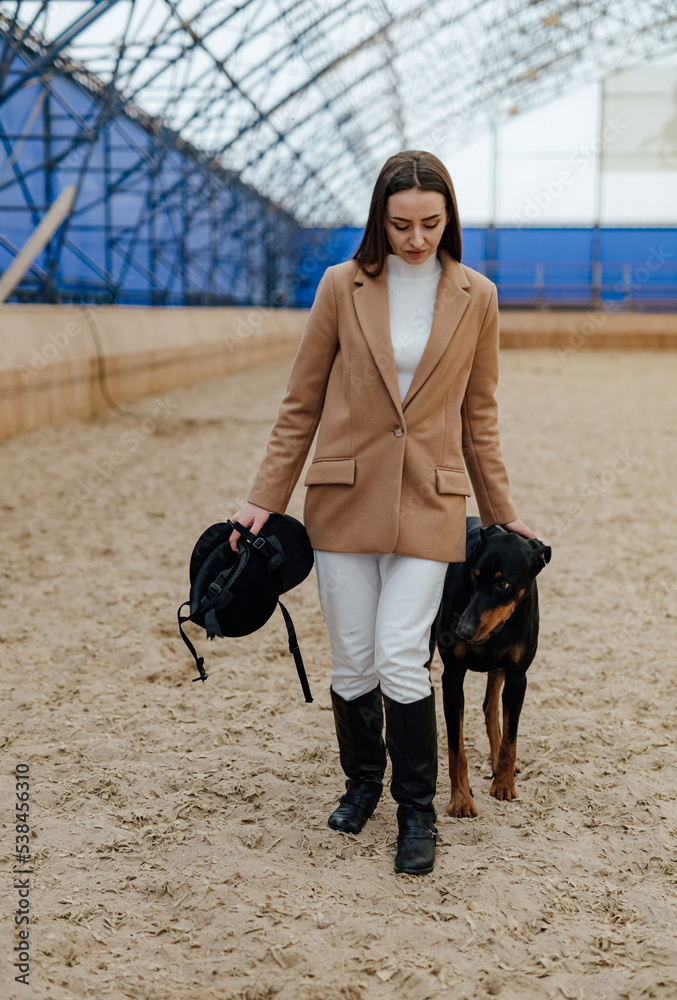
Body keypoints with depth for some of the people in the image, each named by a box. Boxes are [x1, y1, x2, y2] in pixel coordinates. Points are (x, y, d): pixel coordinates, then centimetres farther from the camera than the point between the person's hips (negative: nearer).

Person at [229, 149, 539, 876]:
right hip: (344, 498, 1)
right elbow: (301, 403, 4)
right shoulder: (342, 286, 0)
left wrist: (501, 513, 13)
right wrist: (265, 498, 1)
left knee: (401, 658, -9)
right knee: (352, 661, 7)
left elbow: (478, 416, 11)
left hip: (427, 503, -1)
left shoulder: (475, 298, 2)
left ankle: (417, 810, 10)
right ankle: (362, 781, 32)